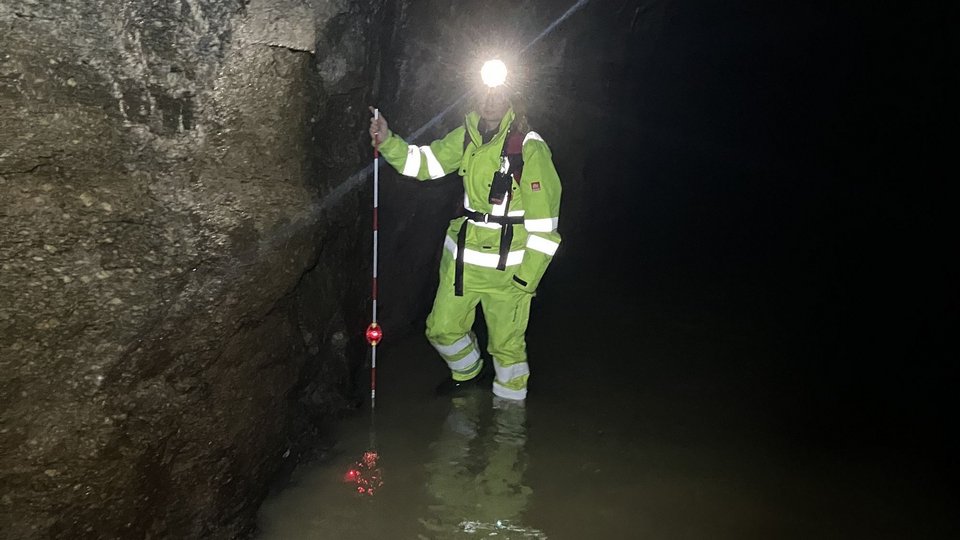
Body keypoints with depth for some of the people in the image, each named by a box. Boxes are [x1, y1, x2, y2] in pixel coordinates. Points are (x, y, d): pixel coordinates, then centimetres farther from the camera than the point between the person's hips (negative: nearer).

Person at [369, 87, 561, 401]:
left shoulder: (529, 147, -16)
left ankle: (510, 399, 33)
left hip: (506, 266, -6)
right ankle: (467, 372, 48)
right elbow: (423, 162, 8)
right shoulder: (467, 136, 3)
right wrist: (387, 141, -9)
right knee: (442, 329, 18)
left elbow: (543, 219, -16)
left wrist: (528, 274, -15)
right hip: (463, 257, 6)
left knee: (506, 343, 7)